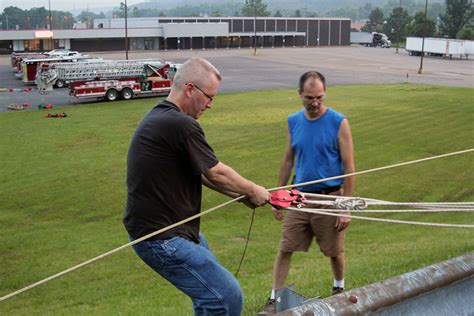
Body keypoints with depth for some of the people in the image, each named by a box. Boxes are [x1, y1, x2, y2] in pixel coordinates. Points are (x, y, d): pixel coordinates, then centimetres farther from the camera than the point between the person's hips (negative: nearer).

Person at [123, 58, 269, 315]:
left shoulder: (158, 118, 11)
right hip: (161, 238, -11)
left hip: (173, 226, 11)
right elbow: (216, 173, -12)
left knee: (210, 286, 26)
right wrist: (253, 191, 4)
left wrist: (243, 195, 14)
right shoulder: (181, 125, -22)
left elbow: (200, 172, 16)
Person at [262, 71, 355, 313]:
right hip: (299, 197, 3)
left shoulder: (338, 123, -11)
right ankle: (274, 298, 13)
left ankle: (339, 288, 39)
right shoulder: (293, 122, 3)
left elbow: (349, 167, -9)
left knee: (334, 251, 13)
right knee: (284, 249, 2)